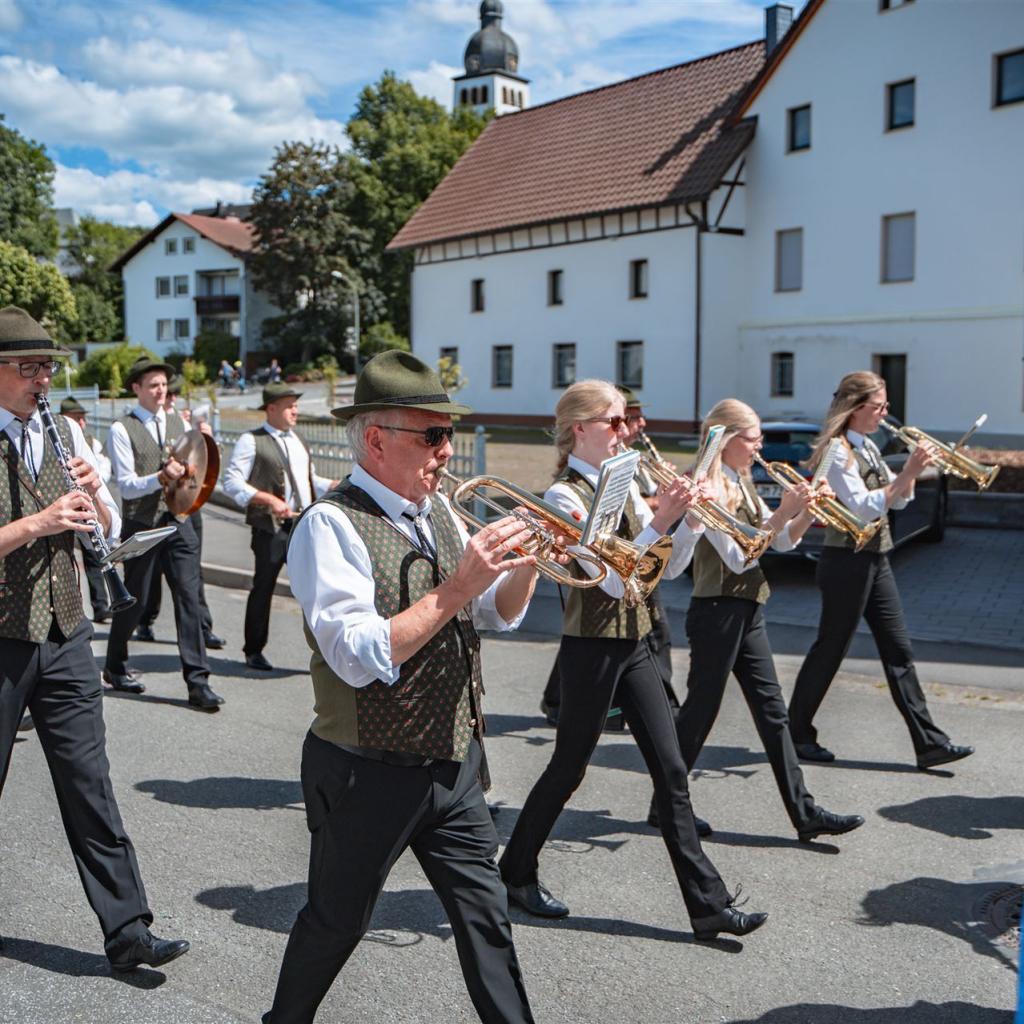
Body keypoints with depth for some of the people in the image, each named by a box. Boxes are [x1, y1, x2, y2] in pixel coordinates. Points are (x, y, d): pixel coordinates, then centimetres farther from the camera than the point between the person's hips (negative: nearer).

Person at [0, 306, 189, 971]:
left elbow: (110, 530, 11)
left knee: (90, 786, 7)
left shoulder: (66, 432, 8)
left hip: (65, 635, 5)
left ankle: (128, 933, 12)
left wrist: (94, 494, -8)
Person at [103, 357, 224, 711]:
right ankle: (115, 667, 32)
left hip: (178, 522, 4)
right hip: (142, 525, -3)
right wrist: (161, 477, -27)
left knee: (189, 596, -5)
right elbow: (126, 485, -11)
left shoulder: (179, 425, 12)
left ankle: (197, 681, -4)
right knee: (134, 600, 9)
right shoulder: (122, 429, -4)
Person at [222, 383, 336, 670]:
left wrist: (340, 486, 11)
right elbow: (232, 482, -11)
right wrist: (269, 499, -22)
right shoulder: (251, 441, -4)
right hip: (271, 528, -5)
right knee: (263, 588, 6)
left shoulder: (298, 441, 20)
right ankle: (253, 652, 20)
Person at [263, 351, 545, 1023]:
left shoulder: (438, 510, 5)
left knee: (486, 913, 12)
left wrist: (526, 565, -7)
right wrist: (458, 584, -29)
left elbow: (499, 615, 14)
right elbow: (360, 658, -28)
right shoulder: (331, 525, -18)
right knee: (337, 923, 14)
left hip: (455, 766, 6)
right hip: (371, 777, -6)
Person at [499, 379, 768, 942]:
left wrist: (689, 517, -8)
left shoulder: (623, 485, 8)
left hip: (634, 644, 7)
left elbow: (668, 567, 7)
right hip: (591, 648, -7)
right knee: (568, 768, 8)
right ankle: (516, 872, 30)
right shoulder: (564, 494, -14)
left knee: (671, 769, 5)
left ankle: (709, 904, 11)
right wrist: (659, 521, -27)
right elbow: (612, 578, -23)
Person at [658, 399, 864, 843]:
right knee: (700, 710, 2)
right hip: (717, 611, -9)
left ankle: (805, 813, 12)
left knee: (772, 710, 8)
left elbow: (783, 541, 13)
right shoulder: (708, 487, -14)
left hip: (747, 610, 9)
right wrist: (782, 513, -22)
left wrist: (806, 512, -4)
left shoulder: (741, 484, 12)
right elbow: (737, 556, -21)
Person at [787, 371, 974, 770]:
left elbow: (898, 499, 14)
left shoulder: (868, 447, 12)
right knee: (830, 649, 1)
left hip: (875, 561, 9)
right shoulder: (837, 452, -14)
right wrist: (908, 472, -24)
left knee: (899, 651, 7)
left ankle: (929, 743, 11)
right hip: (847, 562, -9)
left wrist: (913, 471, -3)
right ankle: (796, 735, 15)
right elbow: (863, 507, -22)